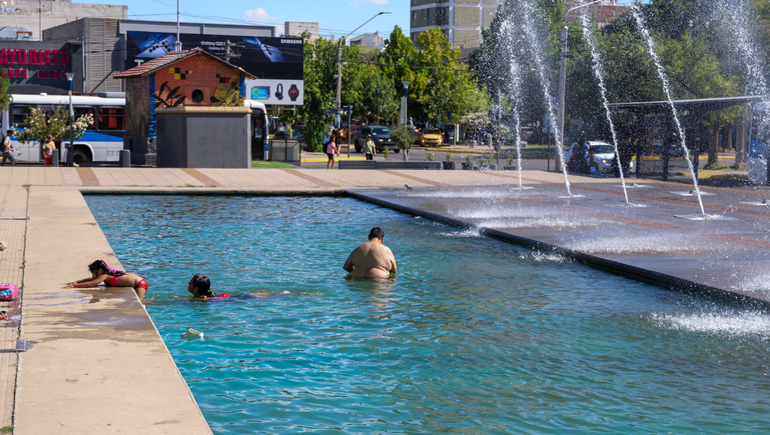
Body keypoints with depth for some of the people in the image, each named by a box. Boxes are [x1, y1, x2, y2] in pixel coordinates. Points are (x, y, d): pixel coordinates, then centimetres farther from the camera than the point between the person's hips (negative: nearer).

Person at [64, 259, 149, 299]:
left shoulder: (105, 276, -18)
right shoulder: (108, 273, 8)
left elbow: (90, 284, -26)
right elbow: (92, 279, 20)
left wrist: (74, 286, -20)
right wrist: (77, 282, 13)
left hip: (140, 284, -10)